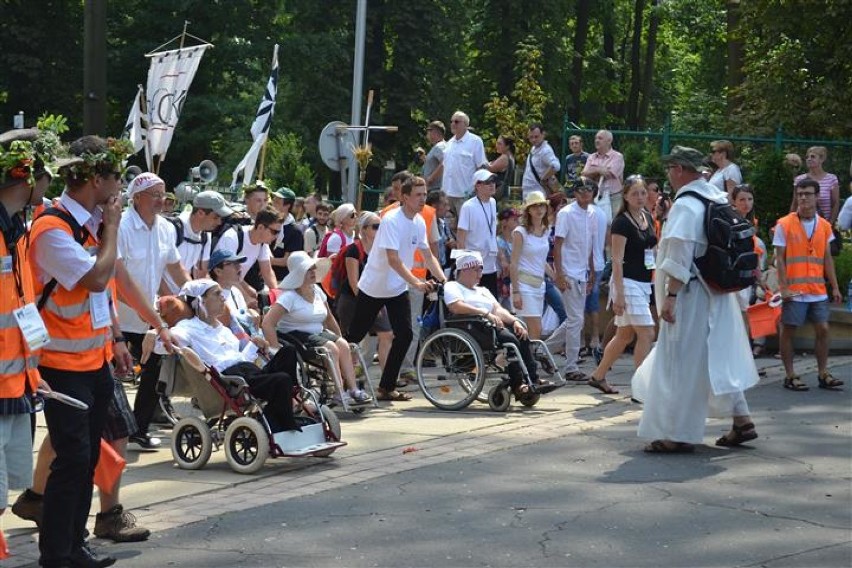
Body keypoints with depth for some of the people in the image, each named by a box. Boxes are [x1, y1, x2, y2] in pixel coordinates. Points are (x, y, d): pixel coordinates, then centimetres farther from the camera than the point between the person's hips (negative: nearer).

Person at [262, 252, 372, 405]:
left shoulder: (317, 290, 9)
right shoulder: (289, 296, -14)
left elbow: (329, 318, 22)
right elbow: (267, 324, -23)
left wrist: (339, 338, 17)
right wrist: (277, 350, -27)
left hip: (318, 333, 7)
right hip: (295, 335, -7)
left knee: (343, 344, -16)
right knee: (331, 348, -26)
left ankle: (353, 390, -20)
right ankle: (339, 394, -25)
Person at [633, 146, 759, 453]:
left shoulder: (685, 205, -17)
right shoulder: (717, 199, 10)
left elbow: (679, 257, -23)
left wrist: (670, 295, -21)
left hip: (690, 295, -9)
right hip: (719, 295, 9)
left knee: (680, 364, -2)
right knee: (718, 359, 18)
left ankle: (678, 433, 2)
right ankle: (741, 421, 22)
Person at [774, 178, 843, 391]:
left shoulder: (824, 226, 8)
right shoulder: (784, 224, -4)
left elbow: (827, 258, 13)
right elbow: (779, 258, -5)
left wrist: (835, 286, 9)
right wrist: (783, 287, -13)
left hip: (818, 291, 4)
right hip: (794, 291, -4)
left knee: (822, 329, 4)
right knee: (788, 331, 2)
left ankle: (823, 374, 13)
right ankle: (790, 376, 10)